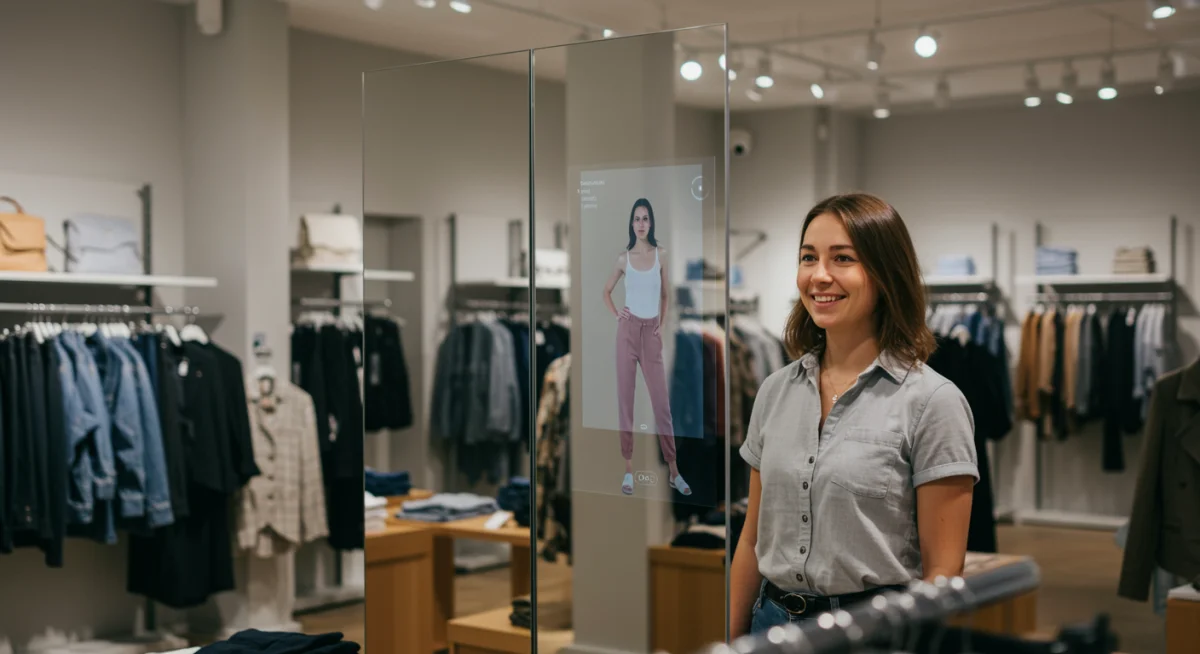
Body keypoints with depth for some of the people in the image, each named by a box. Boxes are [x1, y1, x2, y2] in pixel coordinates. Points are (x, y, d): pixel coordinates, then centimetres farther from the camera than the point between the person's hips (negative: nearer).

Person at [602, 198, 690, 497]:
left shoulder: (661, 254, 3)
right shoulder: (623, 258, 3)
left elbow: (665, 294, 13)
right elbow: (606, 291, 17)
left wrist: (663, 325, 2)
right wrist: (615, 314, 2)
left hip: (652, 332, 0)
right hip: (628, 330, 0)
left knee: (662, 402, -1)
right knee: (625, 399, 1)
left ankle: (674, 471, 5)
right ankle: (628, 470, 7)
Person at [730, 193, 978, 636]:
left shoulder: (932, 401, -11)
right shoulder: (775, 391, 5)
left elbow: (943, 571, -11)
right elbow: (753, 539, 10)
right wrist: (731, 640, 8)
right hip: (772, 621, 5)